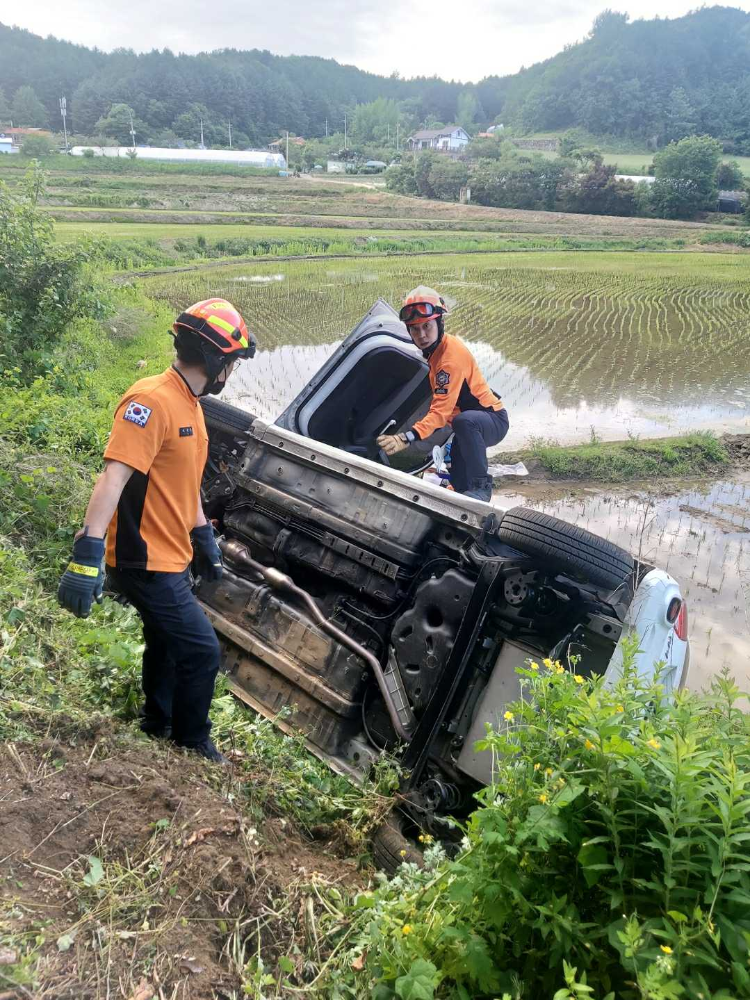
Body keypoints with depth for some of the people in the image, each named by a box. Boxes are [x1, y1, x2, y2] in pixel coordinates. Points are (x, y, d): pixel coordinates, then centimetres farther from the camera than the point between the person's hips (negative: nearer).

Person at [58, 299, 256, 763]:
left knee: (167, 642, 25)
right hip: (148, 562, -10)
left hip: (170, 557, 10)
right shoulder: (152, 400, -22)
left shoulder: (190, 405, 9)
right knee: (202, 651, -2)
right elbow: (114, 476, -30)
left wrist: (205, 540, 24)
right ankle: (192, 744, 20)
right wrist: (87, 554, -36)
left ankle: (158, 725, 46)